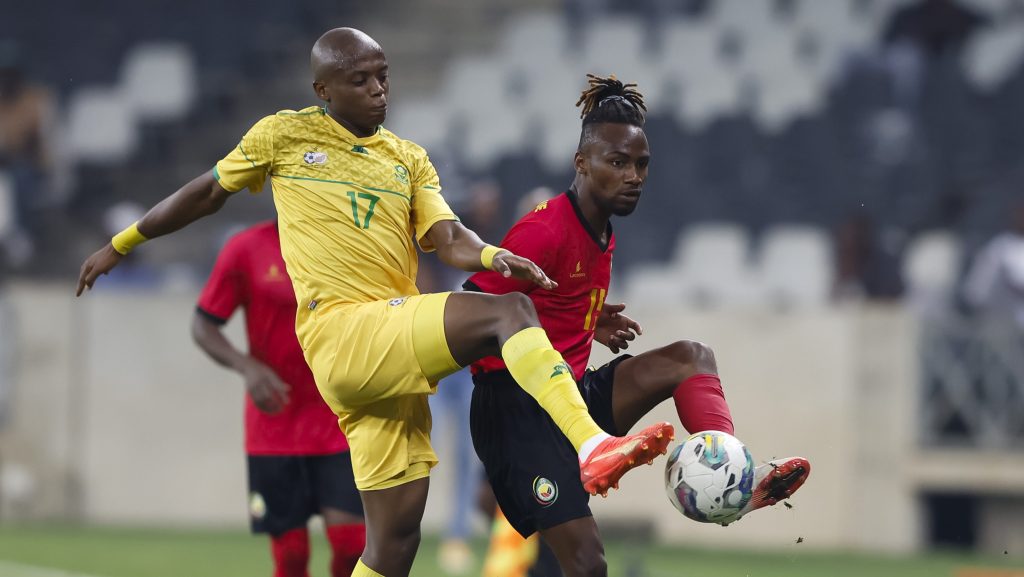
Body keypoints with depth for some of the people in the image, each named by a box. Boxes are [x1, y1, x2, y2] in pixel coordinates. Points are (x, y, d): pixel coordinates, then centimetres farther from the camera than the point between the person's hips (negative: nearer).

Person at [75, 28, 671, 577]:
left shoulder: (409, 159, 20)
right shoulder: (284, 136, 9)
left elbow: (447, 238, 7)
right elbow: (209, 192, 21)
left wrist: (493, 256, -16)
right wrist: (119, 246, 28)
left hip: (397, 346, 5)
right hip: (341, 331, -5)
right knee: (509, 313, -26)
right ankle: (594, 449, -43)